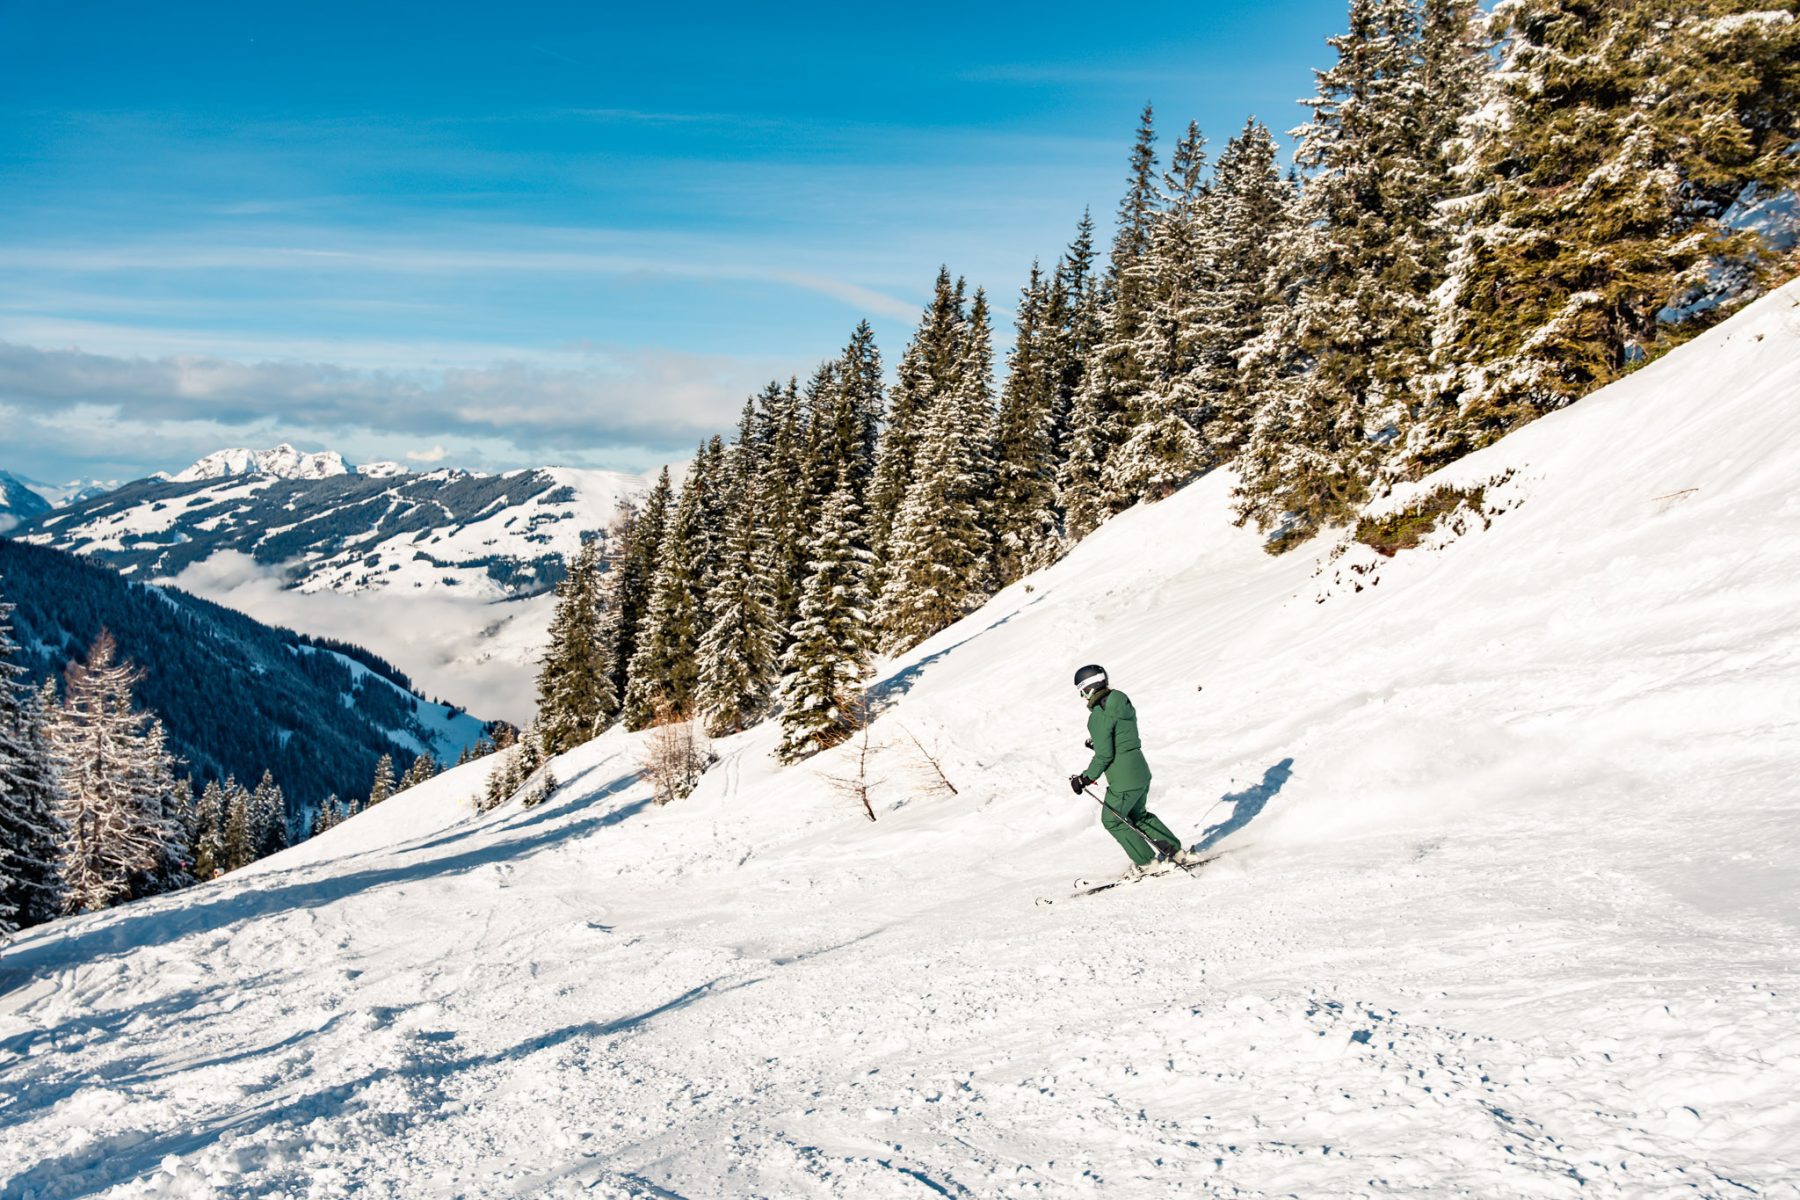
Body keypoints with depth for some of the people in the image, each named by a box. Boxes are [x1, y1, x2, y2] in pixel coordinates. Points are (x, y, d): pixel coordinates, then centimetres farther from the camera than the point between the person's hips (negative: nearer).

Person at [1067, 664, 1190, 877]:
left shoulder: (1099, 716, -21)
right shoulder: (1122, 702, 6)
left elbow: (1104, 755, -20)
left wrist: (1086, 778, -9)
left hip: (1123, 780, -9)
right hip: (1141, 769, 9)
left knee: (1112, 821, 12)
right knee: (1138, 815, 27)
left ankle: (1146, 862, 15)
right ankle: (1176, 851, 27)